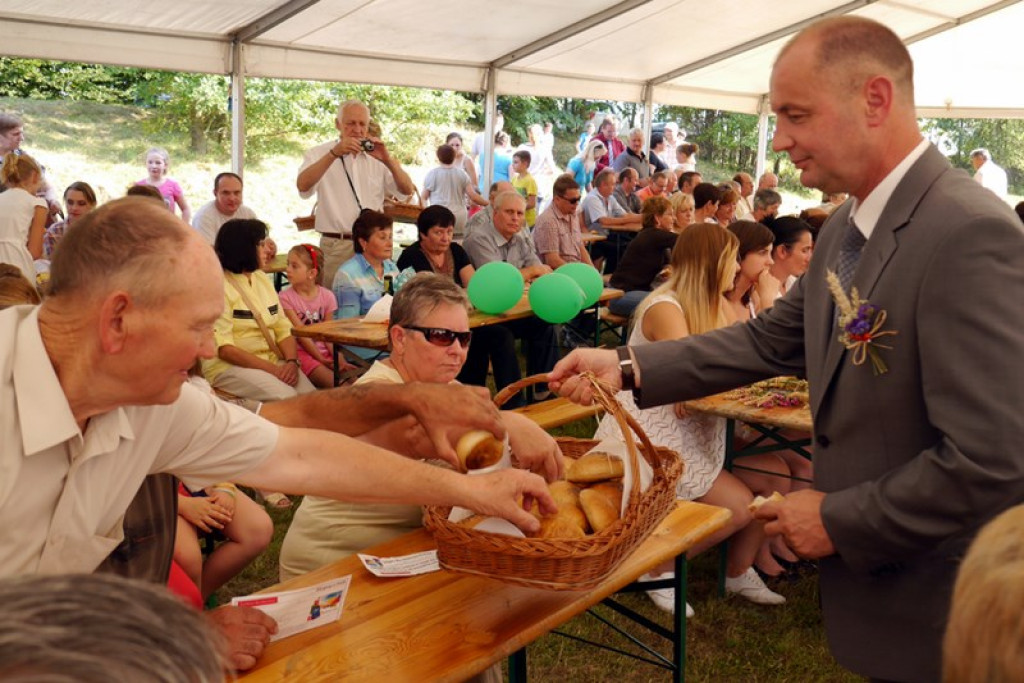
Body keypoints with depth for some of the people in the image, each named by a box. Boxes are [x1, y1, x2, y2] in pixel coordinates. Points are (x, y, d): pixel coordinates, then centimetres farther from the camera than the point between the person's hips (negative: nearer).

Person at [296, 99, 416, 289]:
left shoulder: (376, 156, 11)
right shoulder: (319, 154, 2)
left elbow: (407, 190, 2)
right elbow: (303, 186, -17)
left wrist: (387, 160, -15)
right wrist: (334, 153, -26)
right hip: (336, 246, -3)